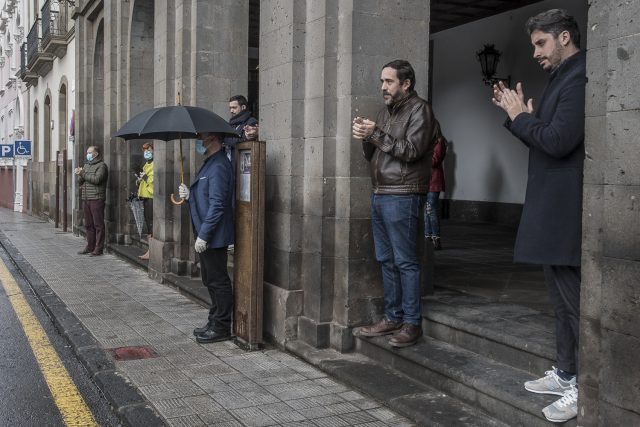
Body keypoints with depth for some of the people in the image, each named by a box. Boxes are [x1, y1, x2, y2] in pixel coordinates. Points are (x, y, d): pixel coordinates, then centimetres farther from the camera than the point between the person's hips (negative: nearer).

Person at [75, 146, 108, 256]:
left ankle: (98, 248, -2)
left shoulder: (101, 165, -4)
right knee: (88, 224, 11)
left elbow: (97, 179, -18)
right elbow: (80, 182, 20)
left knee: (98, 224, -5)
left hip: (97, 199, -8)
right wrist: (80, 176, -3)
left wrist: (82, 174, -10)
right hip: (86, 199, 8)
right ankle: (90, 246, 18)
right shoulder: (86, 165, 20)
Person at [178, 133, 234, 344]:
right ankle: (214, 322, 28)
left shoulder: (219, 166, -18)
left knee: (218, 281, -1)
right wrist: (189, 194, 3)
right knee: (210, 280, 17)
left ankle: (221, 328, 9)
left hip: (213, 237, -10)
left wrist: (203, 235, -21)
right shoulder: (209, 164, 15)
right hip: (205, 235, 10)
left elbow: (217, 205, -23)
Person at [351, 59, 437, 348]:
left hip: (402, 197, -8)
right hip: (379, 195, 8)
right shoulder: (386, 112, 19)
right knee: (386, 260, 10)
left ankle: (412, 323, 2)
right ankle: (392, 318, 18)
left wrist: (376, 134, -14)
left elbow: (413, 150, -15)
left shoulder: (419, 109, -3)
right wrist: (365, 137, -2)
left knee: (405, 261, -5)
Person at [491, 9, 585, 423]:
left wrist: (521, 117, -9)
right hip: (553, 209, 10)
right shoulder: (563, 78, 16)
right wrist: (519, 114, 6)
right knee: (563, 297, 16)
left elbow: (558, 141, -23)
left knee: (573, 299, -4)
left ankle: (584, 390, 6)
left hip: (565, 210, -10)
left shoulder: (579, 78, -15)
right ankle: (566, 374, 28)